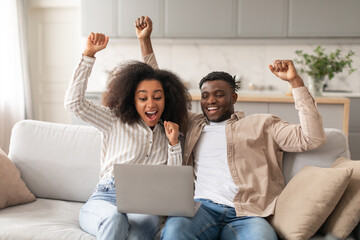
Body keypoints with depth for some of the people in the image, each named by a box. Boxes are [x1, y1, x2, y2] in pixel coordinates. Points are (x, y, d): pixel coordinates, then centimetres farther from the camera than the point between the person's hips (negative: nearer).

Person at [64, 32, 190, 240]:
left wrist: (174, 143, 3)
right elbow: (74, 102, -3)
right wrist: (89, 54, -6)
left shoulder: (168, 133, 18)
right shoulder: (116, 121, 10)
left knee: (147, 222, -37)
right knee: (115, 219, -40)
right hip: (105, 200, -1)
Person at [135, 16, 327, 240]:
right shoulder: (191, 123, 26)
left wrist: (295, 80, 1)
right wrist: (145, 40, 27)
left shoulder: (261, 125, 17)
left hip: (246, 215, -1)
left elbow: (312, 139, 6)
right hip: (203, 207, 2)